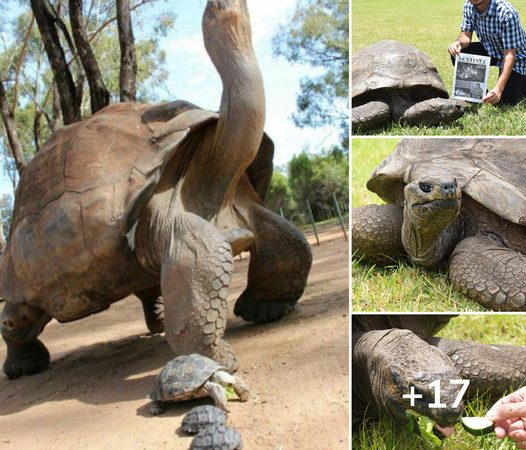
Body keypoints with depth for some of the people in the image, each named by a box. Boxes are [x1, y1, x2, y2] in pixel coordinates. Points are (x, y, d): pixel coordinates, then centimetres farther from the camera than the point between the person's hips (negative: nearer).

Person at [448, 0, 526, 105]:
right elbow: (466, 35, -7)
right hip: (490, 49, 5)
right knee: (458, 54, -20)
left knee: (504, 102, -15)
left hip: (516, 57, -5)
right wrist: (458, 43, -34)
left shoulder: (507, 13, -33)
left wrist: (498, 88, -43)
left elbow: (510, 55, -33)